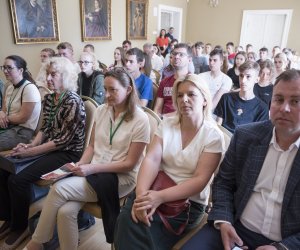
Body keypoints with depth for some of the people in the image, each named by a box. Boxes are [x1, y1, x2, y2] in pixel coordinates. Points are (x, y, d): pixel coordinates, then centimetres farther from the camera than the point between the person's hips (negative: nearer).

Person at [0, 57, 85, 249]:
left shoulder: (73, 102, -18)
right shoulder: (49, 99, 9)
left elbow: (63, 140, -21)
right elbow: (44, 129, 14)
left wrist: (30, 152, -18)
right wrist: (31, 144, -6)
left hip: (68, 154, -8)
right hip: (47, 149, 8)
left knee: (18, 179, -19)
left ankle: (20, 226, 6)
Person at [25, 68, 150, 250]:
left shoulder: (140, 119, -12)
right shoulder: (101, 110, 5)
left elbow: (129, 164, -12)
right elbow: (92, 146, 12)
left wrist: (91, 168, -18)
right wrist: (80, 165, -7)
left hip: (121, 178, -5)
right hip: (93, 172, 5)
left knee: (60, 189, -20)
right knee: (65, 211, -22)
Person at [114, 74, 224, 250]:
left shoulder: (213, 136, -7)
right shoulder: (167, 124, 4)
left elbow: (200, 180, -15)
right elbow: (152, 159, -8)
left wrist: (161, 197, -28)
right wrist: (141, 194, -26)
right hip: (156, 191, 3)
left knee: (137, 225, -25)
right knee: (128, 218, -25)